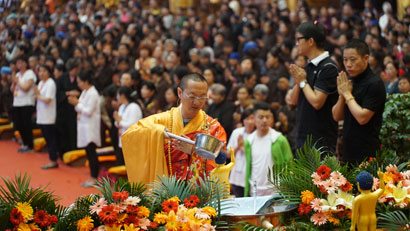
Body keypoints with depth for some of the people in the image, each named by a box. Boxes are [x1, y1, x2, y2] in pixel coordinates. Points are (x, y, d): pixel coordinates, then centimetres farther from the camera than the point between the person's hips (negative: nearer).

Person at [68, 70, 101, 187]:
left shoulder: (92, 94, -15)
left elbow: (89, 111, -19)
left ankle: (94, 178, -1)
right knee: (88, 152, 11)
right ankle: (92, 177, 17)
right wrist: (76, 104, 0)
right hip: (84, 126, 9)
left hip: (90, 128, -9)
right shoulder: (84, 92, 13)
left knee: (91, 152, -6)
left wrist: (77, 104, -13)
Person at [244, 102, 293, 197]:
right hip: (255, 192, 3)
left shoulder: (279, 139, -4)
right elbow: (248, 168, 13)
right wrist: (246, 194, 9)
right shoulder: (249, 141, 8)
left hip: (275, 191, -3)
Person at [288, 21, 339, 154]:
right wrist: (298, 81, -4)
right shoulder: (308, 67, 14)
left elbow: (317, 102, -20)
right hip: (303, 136, 9)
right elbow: (294, 100, 14)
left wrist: (303, 81, -7)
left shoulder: (328, 67, -13)